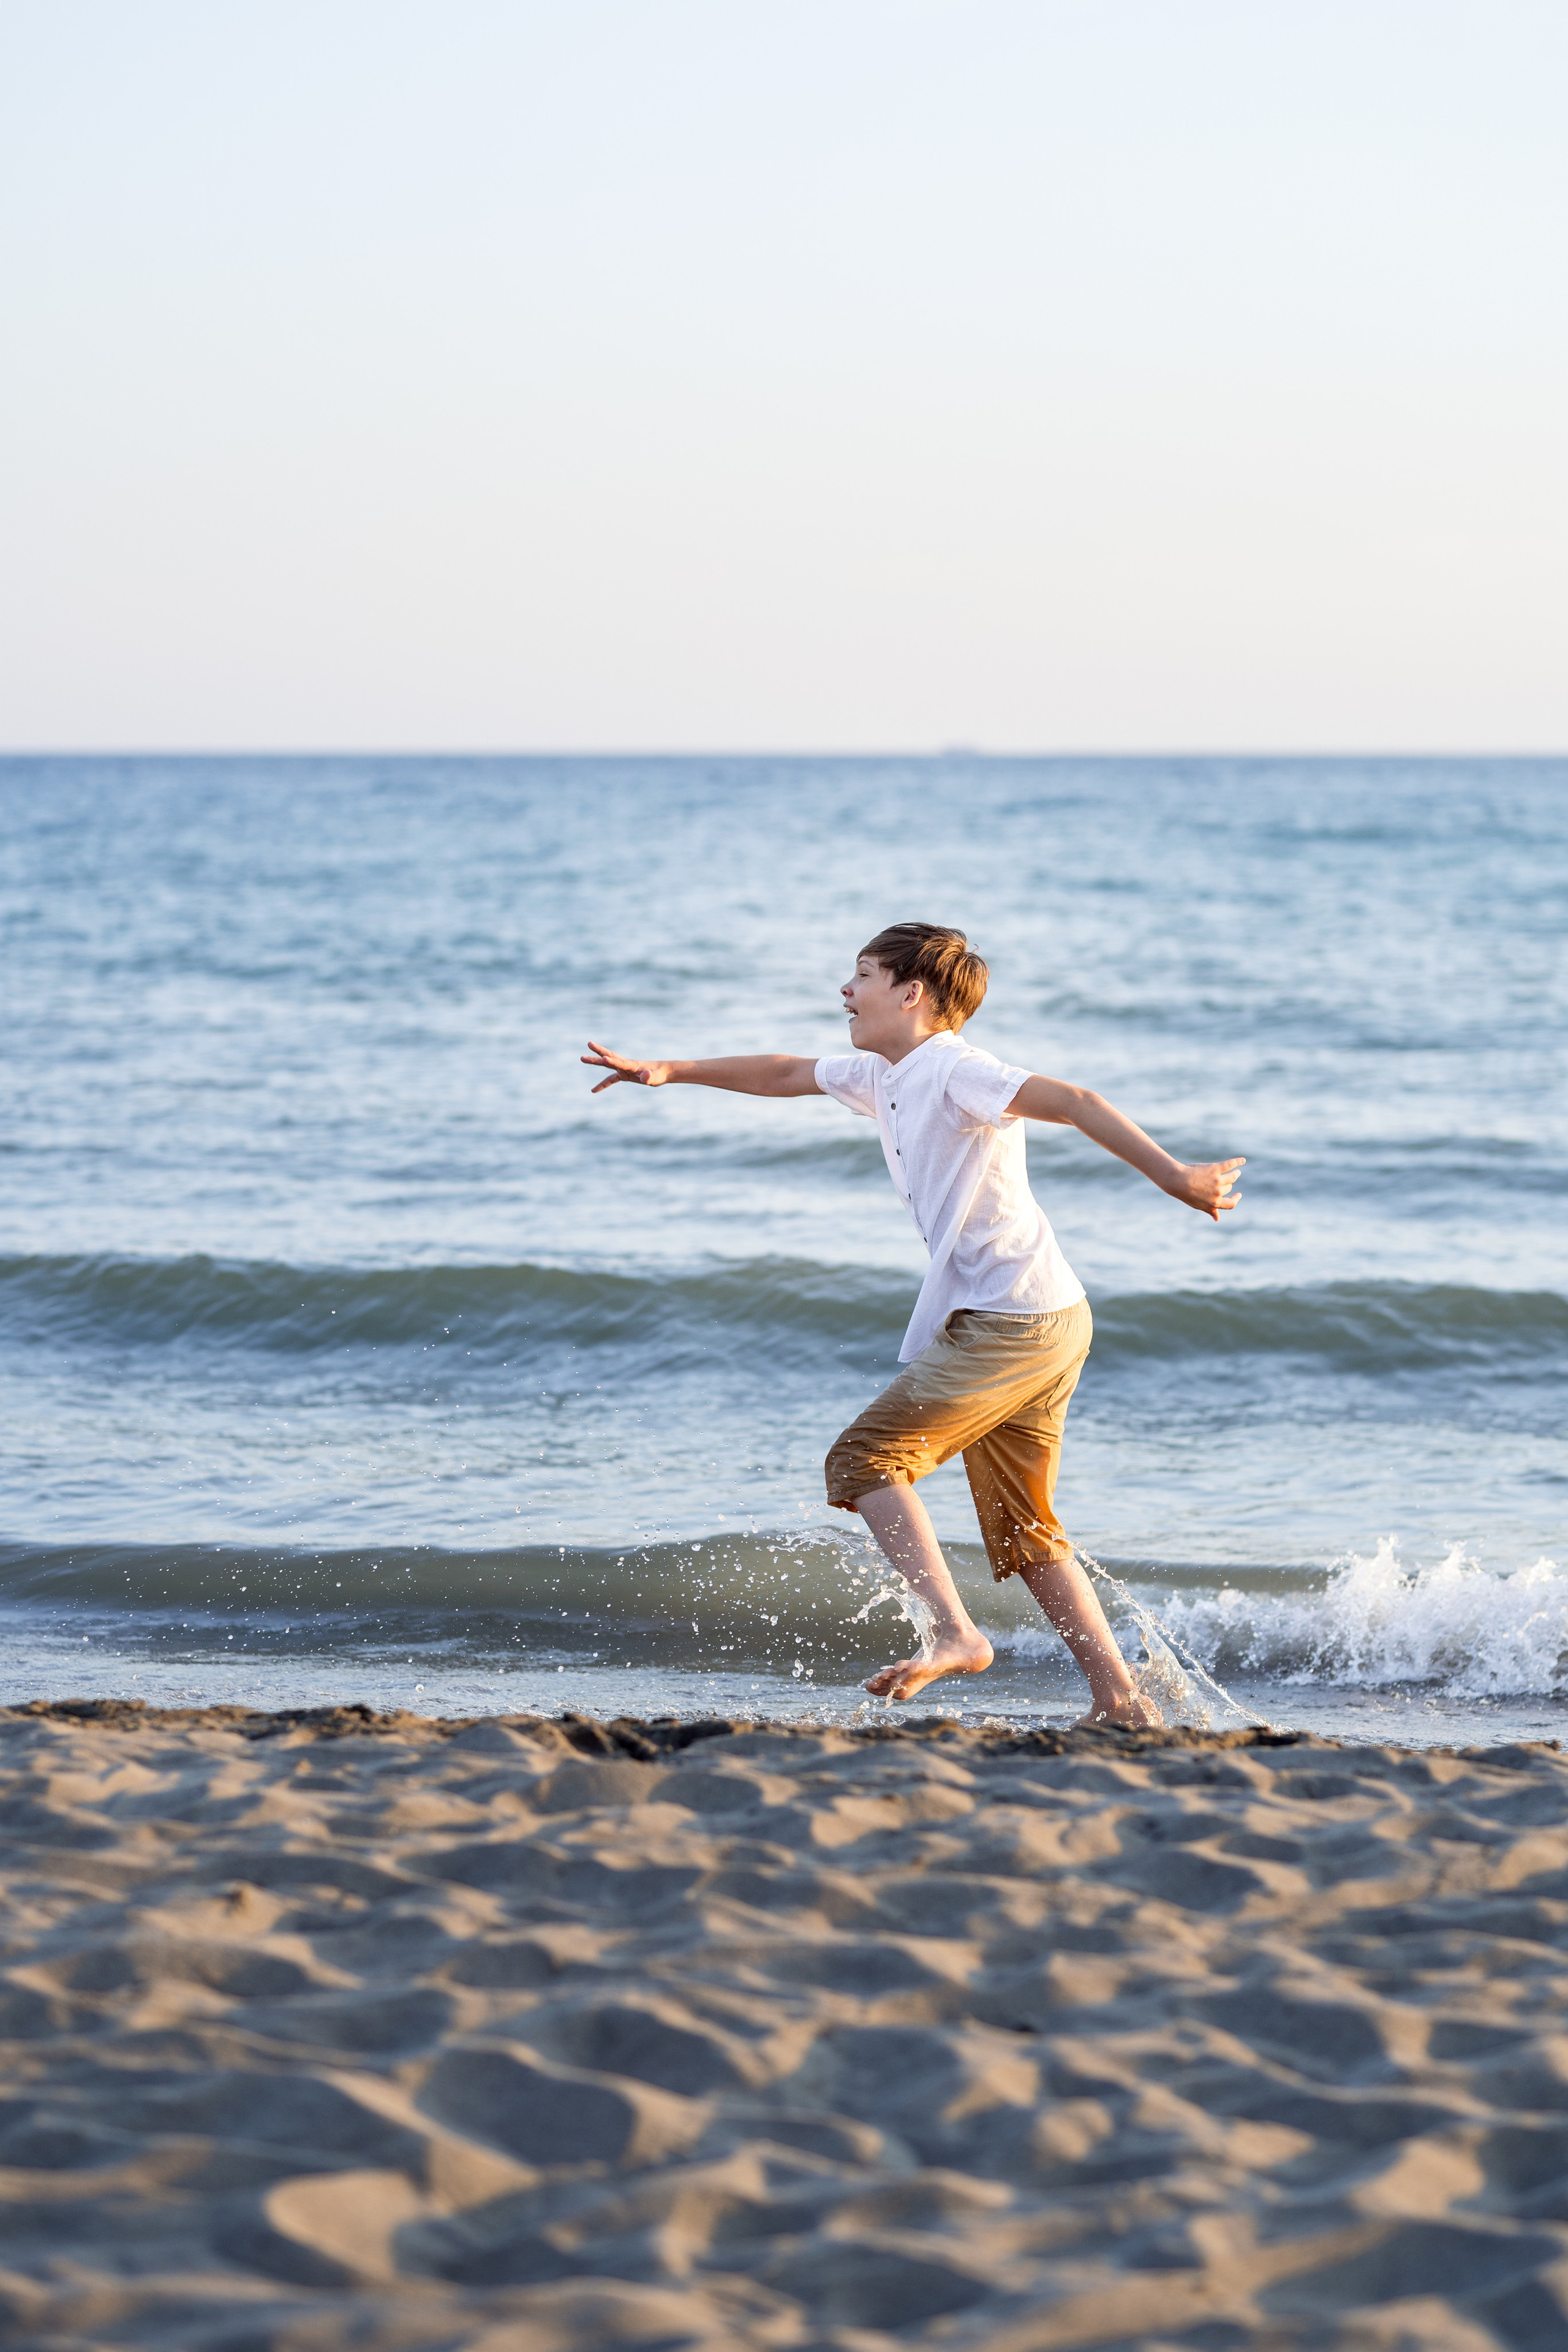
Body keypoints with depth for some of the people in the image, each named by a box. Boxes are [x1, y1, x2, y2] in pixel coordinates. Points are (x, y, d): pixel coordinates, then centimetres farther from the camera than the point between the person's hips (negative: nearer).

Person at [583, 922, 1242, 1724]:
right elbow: (786, 1073, 32)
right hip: (1048, 1328, 10)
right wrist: (670, 1072, 29)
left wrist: (1173, 1176, -29)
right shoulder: (884, 1078, 18)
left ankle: (952, 1632, -19)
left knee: (865, 1459, -9)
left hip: (1012, 1320, -10)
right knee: (1023, 1531, 12)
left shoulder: (955, 1073, -11)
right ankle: (1120, 1697, 10)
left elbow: (1073, 1102, -20)